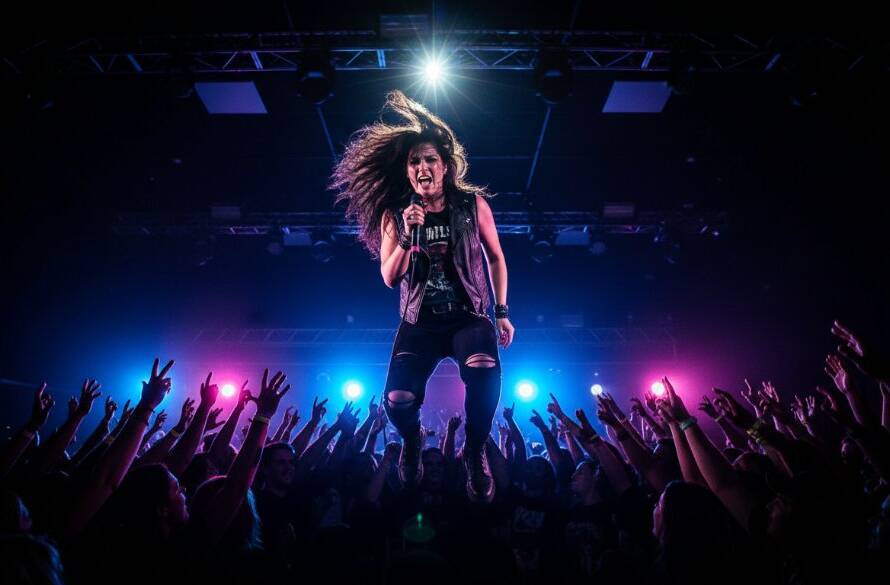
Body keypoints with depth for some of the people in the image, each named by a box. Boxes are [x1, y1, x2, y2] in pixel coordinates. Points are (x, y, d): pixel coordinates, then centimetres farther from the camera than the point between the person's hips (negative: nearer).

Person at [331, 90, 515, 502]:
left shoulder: (472, 203, 1)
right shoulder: (394, 215, 2)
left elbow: (495, 257, 10)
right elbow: (389, 278, -2)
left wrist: (502, 312, 6)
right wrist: (408, 235, -17)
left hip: (469, 316, -1)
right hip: (419, 322, 1)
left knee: (484, 372, -34)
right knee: (397, 399, -21)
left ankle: (475, 454, -5)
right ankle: (412, 443, 19)